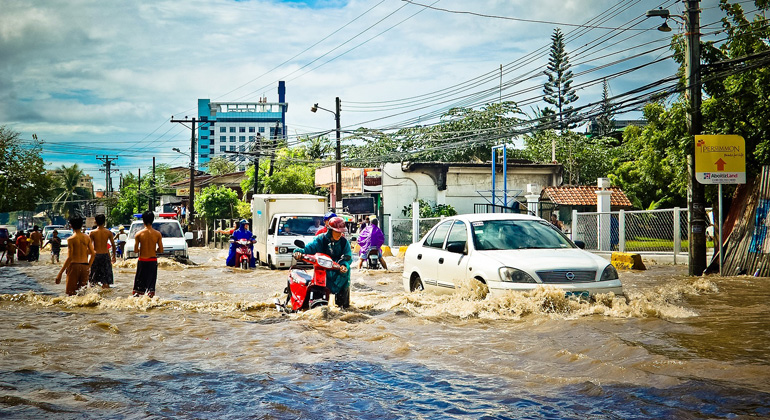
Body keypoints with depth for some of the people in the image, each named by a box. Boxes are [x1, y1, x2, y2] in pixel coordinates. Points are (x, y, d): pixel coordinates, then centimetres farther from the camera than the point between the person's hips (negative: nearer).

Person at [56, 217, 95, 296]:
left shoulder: (71, 239, -9)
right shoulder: (87, 238, 5)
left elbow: (69, 258, -14)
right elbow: (92, 254, 7)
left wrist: (60, 273, -12)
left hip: (74, 265, -5)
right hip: (85, 266, 5)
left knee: (71, 293, 0)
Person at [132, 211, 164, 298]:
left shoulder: (139, 234, -8)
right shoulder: (157, 234, -7)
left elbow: (135, 250, -6)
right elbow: (161, 250, -5)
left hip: (142, 260, 0)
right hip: (153, 260, 0)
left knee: (139, 281, 13)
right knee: (151, 281, 8)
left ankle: (136, 294, 15)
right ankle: (150, 295, 4)